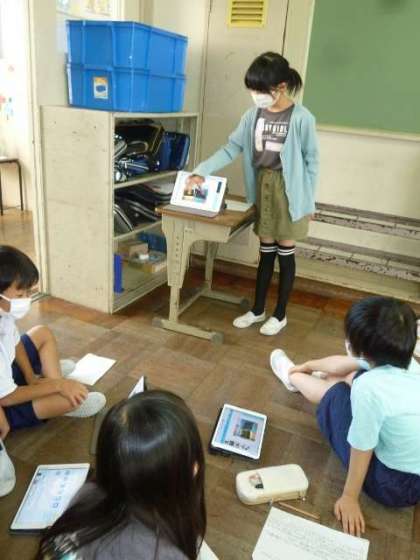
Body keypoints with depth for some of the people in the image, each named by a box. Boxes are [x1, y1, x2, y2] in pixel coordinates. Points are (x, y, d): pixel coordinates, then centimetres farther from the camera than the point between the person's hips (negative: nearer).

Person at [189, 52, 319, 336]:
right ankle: (258, 309, 25)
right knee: (266, 251, 13)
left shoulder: (301, 118, -13)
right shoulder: (253, 115, 1)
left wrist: (309, 202, -8)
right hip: (262, 187, 5)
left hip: (289, 190, -4)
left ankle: (280, 314, 20)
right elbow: (232, 148, 1)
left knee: (285, 252, 6)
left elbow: (311, 161, -8)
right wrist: (202, 171, -11)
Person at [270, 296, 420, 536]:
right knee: (349, 376, 13)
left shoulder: (369, 388, -34)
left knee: (335, 392, 5)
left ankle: (292, 377, 37)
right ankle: (300, 375, 45)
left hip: (396, 486, -6)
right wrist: (308, 365, 23)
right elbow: (340, 365, 6)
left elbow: (361, 450, -21)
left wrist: (350, 498, -4)